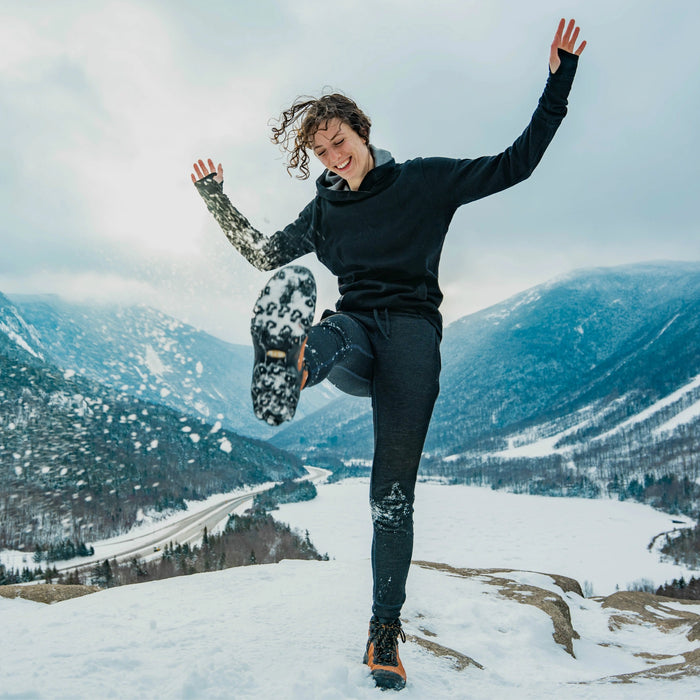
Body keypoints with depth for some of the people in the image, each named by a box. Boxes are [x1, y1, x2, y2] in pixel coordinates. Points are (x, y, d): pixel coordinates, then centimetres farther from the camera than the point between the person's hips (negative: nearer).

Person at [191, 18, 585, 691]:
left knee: (393, 489, -11)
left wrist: (558, 82, 1)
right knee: (291, 282, -32)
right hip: (353, 332, 4)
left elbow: (514, 165, 7)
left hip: (411, 329, -3)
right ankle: (288, 362, -67)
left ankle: (386, 628, 0)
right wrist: (216, 200, 18)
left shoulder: (425, 180, 9)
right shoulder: (323, 212, 20)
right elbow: (264, 254, 27)